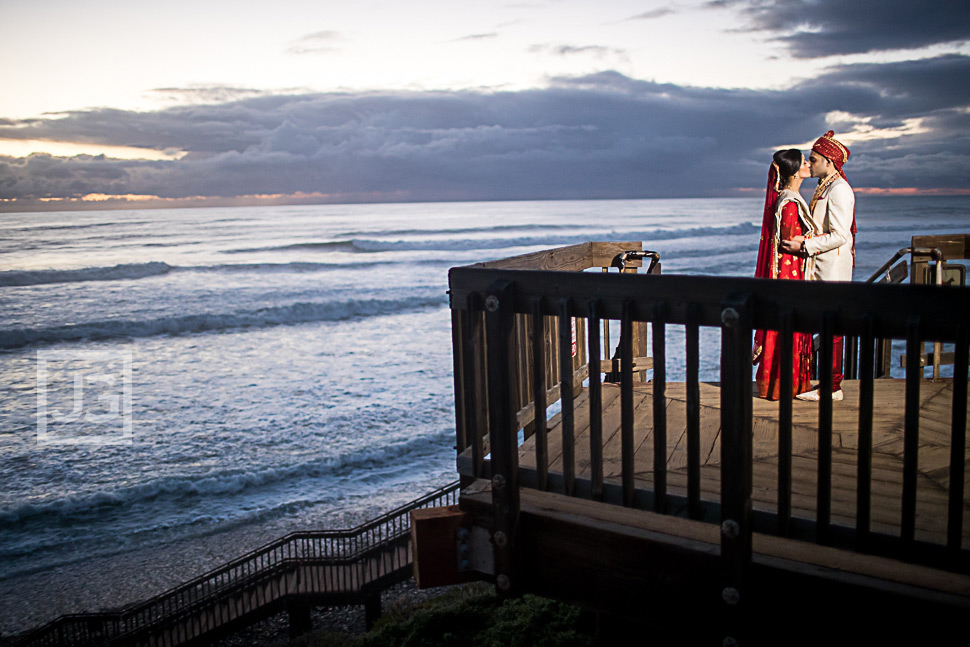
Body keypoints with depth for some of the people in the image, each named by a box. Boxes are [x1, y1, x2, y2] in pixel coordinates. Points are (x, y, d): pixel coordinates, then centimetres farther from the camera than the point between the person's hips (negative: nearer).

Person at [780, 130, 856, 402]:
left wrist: (804, 246, -22)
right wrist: (803, 240, 9)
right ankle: (830, 381, 18)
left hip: (833, 269, -10)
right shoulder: (824, 187, 17)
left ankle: (832, 387, 0)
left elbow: (839, 235, -21)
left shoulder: (839, 190, -15)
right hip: (821, 268, 10)